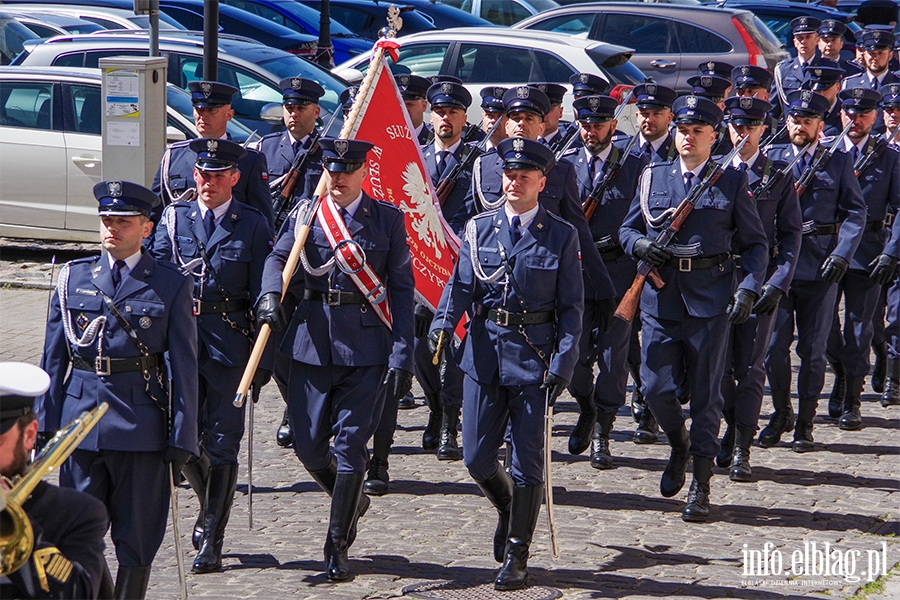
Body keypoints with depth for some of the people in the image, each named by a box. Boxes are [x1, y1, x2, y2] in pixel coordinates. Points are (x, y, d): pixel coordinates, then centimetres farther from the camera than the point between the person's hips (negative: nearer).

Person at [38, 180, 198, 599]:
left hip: (141, 422, -2)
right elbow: (54, 356, 10)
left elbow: (183, 366, -1)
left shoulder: (171, 285, 0)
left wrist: (181, 438, -5)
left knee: (137, 535, 5)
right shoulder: (73, 277, 8)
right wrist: (45, 424, 5)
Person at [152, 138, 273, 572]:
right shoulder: (174, 218, 8)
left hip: (231, 341, -2)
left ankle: (212, 541, 2)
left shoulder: (253, 225, 2)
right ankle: (210, 506, 30)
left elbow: (263, 293, 2)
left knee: (222, 441, -3)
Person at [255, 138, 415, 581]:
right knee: (307, 445, 5)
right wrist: (270, 294, -20)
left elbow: (402, 291, 0)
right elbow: (278, 258, 5)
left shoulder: (388, 220, 2)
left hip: (367, 345, -2)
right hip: (312, 341, 2)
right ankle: (351, 501, 35)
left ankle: (337, 548, 7)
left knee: (350, 446, -2)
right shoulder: (305, 215, 6)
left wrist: (402, 357, -7)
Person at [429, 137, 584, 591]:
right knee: (476, 459, 4)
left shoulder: (562, 236, -1)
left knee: (527, 463, -1)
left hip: (535, 356, -3)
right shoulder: (479, 229, 6)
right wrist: (443, 323, -21)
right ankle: (508, 509, 36)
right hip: (484, 352, 3)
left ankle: (517, 554, 11)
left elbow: (571, 307, -1)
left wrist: (563, 364, -11)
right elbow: (461, 285, 0)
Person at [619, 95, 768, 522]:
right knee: (656, 388, -3)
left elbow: (755, 244, 5)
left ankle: (700, 487, 7)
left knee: (706, 395, 0)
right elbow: (627, 228, 16)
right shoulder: (653, 178, 10)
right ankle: (679, 445, 28)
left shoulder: (732, 182, 4)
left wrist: (748, 289, -10)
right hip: (661, 298, 2)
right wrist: (640, 245, -7)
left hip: (711, 299, -2)